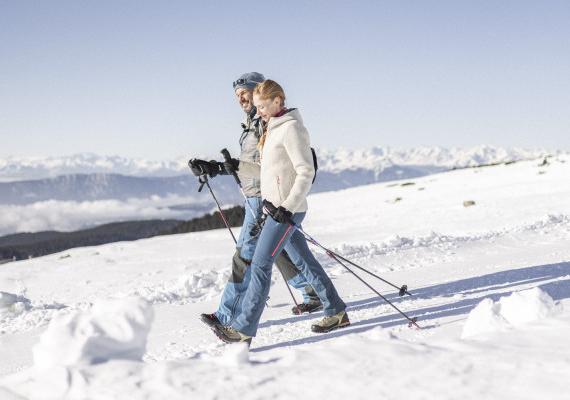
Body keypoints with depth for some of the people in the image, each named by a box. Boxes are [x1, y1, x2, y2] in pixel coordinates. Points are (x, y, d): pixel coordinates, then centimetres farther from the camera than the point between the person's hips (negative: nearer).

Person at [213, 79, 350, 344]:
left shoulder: (291, 128, -13)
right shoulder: (274, 129, 16)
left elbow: (306, 172, -18)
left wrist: (287, 206, -23)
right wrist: (240, 168, 11)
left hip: (286, 210, -10)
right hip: (277, 209, 10)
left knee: (260, 265, -8)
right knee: (303, 261, 14)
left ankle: (244, 329, -4)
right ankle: (336, 312, 23)